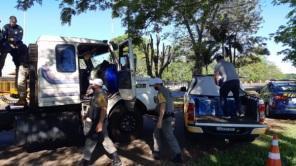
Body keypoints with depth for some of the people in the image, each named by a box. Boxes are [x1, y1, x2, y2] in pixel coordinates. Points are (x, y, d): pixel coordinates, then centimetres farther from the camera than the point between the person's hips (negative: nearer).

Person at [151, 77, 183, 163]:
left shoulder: (161, 92, -17)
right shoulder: (167, 91, 14)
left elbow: (163, 106, -26)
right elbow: (170, 104, 21)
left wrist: (160, 121, -27)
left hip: (165, 117, -10)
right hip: (169, 116, 10)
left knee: (169, 137, -2)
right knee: (156, 134, 17)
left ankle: (178, 156, 6)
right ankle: (156, 153, 23)